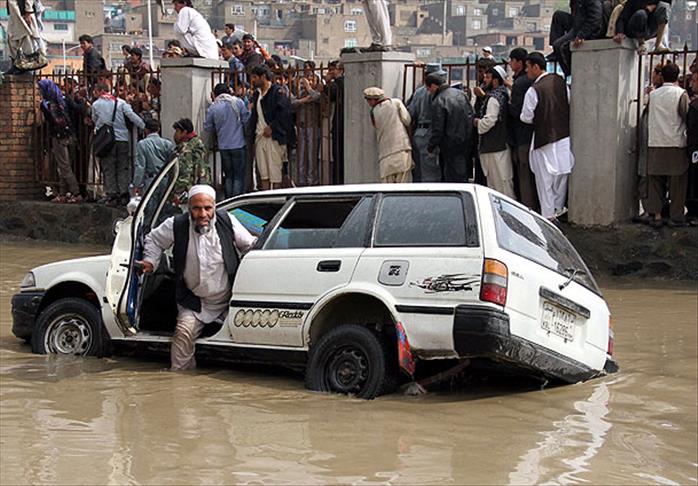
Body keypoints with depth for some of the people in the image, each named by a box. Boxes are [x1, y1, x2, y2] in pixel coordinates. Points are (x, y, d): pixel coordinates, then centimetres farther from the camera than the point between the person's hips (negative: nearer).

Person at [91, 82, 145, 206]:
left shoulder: (96, 105, 3)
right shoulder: (121, 102, 3)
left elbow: (94, 120, 14)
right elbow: (132, 116, -6)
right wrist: (145, 128, -5)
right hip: (122, 139, 2)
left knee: (108, 169, 4)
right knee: (122, 168, 7)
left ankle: (112, 194, 1)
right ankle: (124, 194, 2)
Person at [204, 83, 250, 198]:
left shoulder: (212, 108, -2)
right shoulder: (238, 102, -7)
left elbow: (207, 128, 5)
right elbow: (247, 119, -6)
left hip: (223, 146, 2)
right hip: (238, 144, -2)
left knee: (228, 175, 15)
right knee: (239, 175, 2)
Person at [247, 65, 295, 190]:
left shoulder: (277, 91, -8)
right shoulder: (257, 93, 17)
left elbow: (284, 112, -17)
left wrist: (272, 128, -16)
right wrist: (252, 130, 11)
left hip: (274, 136, -7)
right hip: (260, 136, 7)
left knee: (274, 172, -4)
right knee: (263, 173, 6)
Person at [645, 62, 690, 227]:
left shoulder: (653, 94, 6)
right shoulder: (681, 94, -7)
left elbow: (649, 117, 10)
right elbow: (687, 116, -10)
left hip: (655, 144, 4)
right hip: (676, 144, -4)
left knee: (656, 181, 8)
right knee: (677, 182, 4)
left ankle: (656, 215, 5)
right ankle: (675, 217, 6)